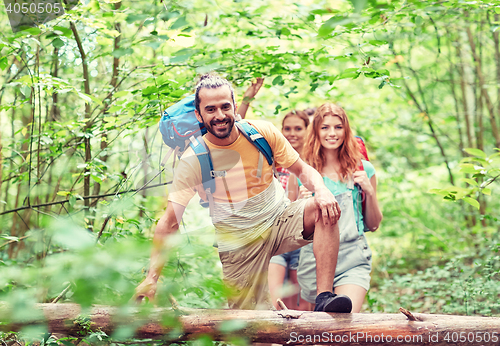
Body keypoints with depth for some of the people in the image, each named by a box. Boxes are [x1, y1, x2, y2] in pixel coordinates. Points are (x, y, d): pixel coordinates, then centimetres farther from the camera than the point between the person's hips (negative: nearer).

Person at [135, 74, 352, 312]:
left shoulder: (263, 132, -8)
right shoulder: (192, 161, -15)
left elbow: (303, 170, -1)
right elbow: (169, 223, -15)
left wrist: (321, 190, -25)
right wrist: (152, 278, -23)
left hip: (280, 221, 2)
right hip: (238, 243, -2)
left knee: (325, 209, -26)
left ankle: (324, 298, -28)